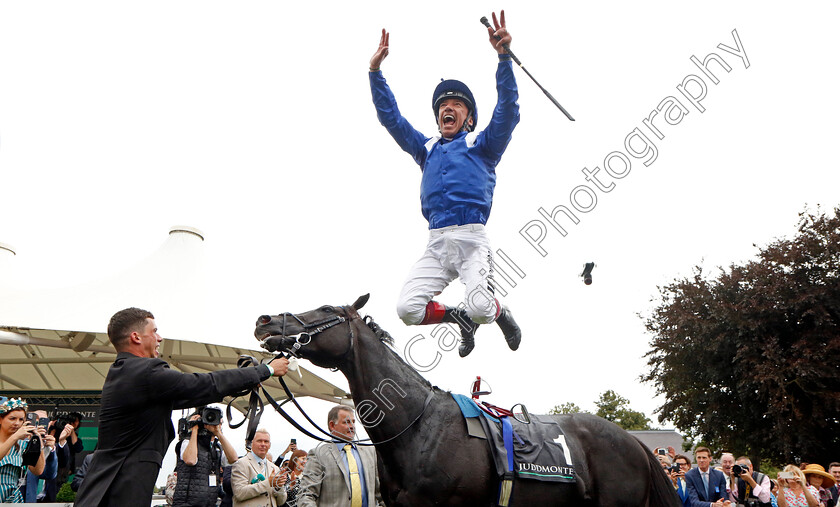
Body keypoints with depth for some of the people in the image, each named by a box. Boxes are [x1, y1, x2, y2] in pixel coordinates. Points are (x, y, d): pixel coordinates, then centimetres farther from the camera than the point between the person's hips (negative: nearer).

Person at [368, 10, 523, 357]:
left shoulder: (481, 144, 14)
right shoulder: (427, 149, 25)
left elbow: (507, 110, -2)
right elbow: (390, 117, 24)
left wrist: (503, 57, -14)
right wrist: (375, 71, 15)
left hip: (472, 238, -4)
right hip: (436, 242, 4)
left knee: (481, 308, -23)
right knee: (408, 309, -14)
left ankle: (501, 314, 16)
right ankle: (459, 317, 16)